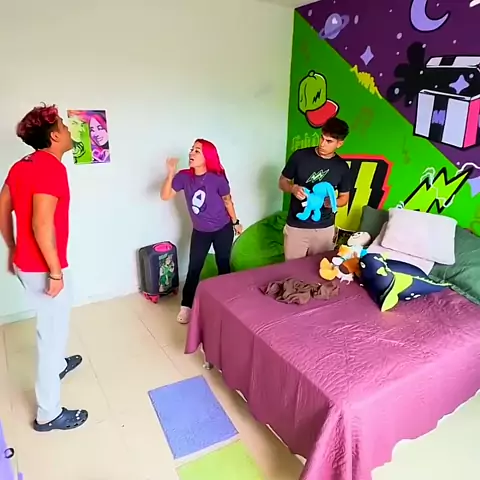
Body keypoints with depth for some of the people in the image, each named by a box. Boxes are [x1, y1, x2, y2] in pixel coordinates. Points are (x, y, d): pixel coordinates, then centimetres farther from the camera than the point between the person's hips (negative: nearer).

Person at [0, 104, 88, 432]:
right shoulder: (52, 167, -21)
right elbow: (42, 224, -29)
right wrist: (55, 271, -22)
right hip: (43, 268, -9)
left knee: (52, 324, 29)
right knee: (53, 332, 3)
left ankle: (58, 365, 54)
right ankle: (49, 415, 18)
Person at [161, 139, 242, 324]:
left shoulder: (217, 178, -20)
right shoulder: (184, 176, -13)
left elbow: (227, 200, -5)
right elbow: (165, 196, -17)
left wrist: (235, 222, 5)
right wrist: (171, 173, -30)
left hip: (222, 229, -2)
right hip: (200, 231, 2)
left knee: (223, 266, 12)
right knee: (194, 269, 4)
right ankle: (186, 305, 19)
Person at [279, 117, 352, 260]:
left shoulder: (342, 167, 0)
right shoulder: (300, 156, -6)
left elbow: (344, 197, 10)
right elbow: (282, 182, 5)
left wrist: (332, 202, -13)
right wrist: (293, 188, -18)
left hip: (325, 229, 1)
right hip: (296, 227, -1)